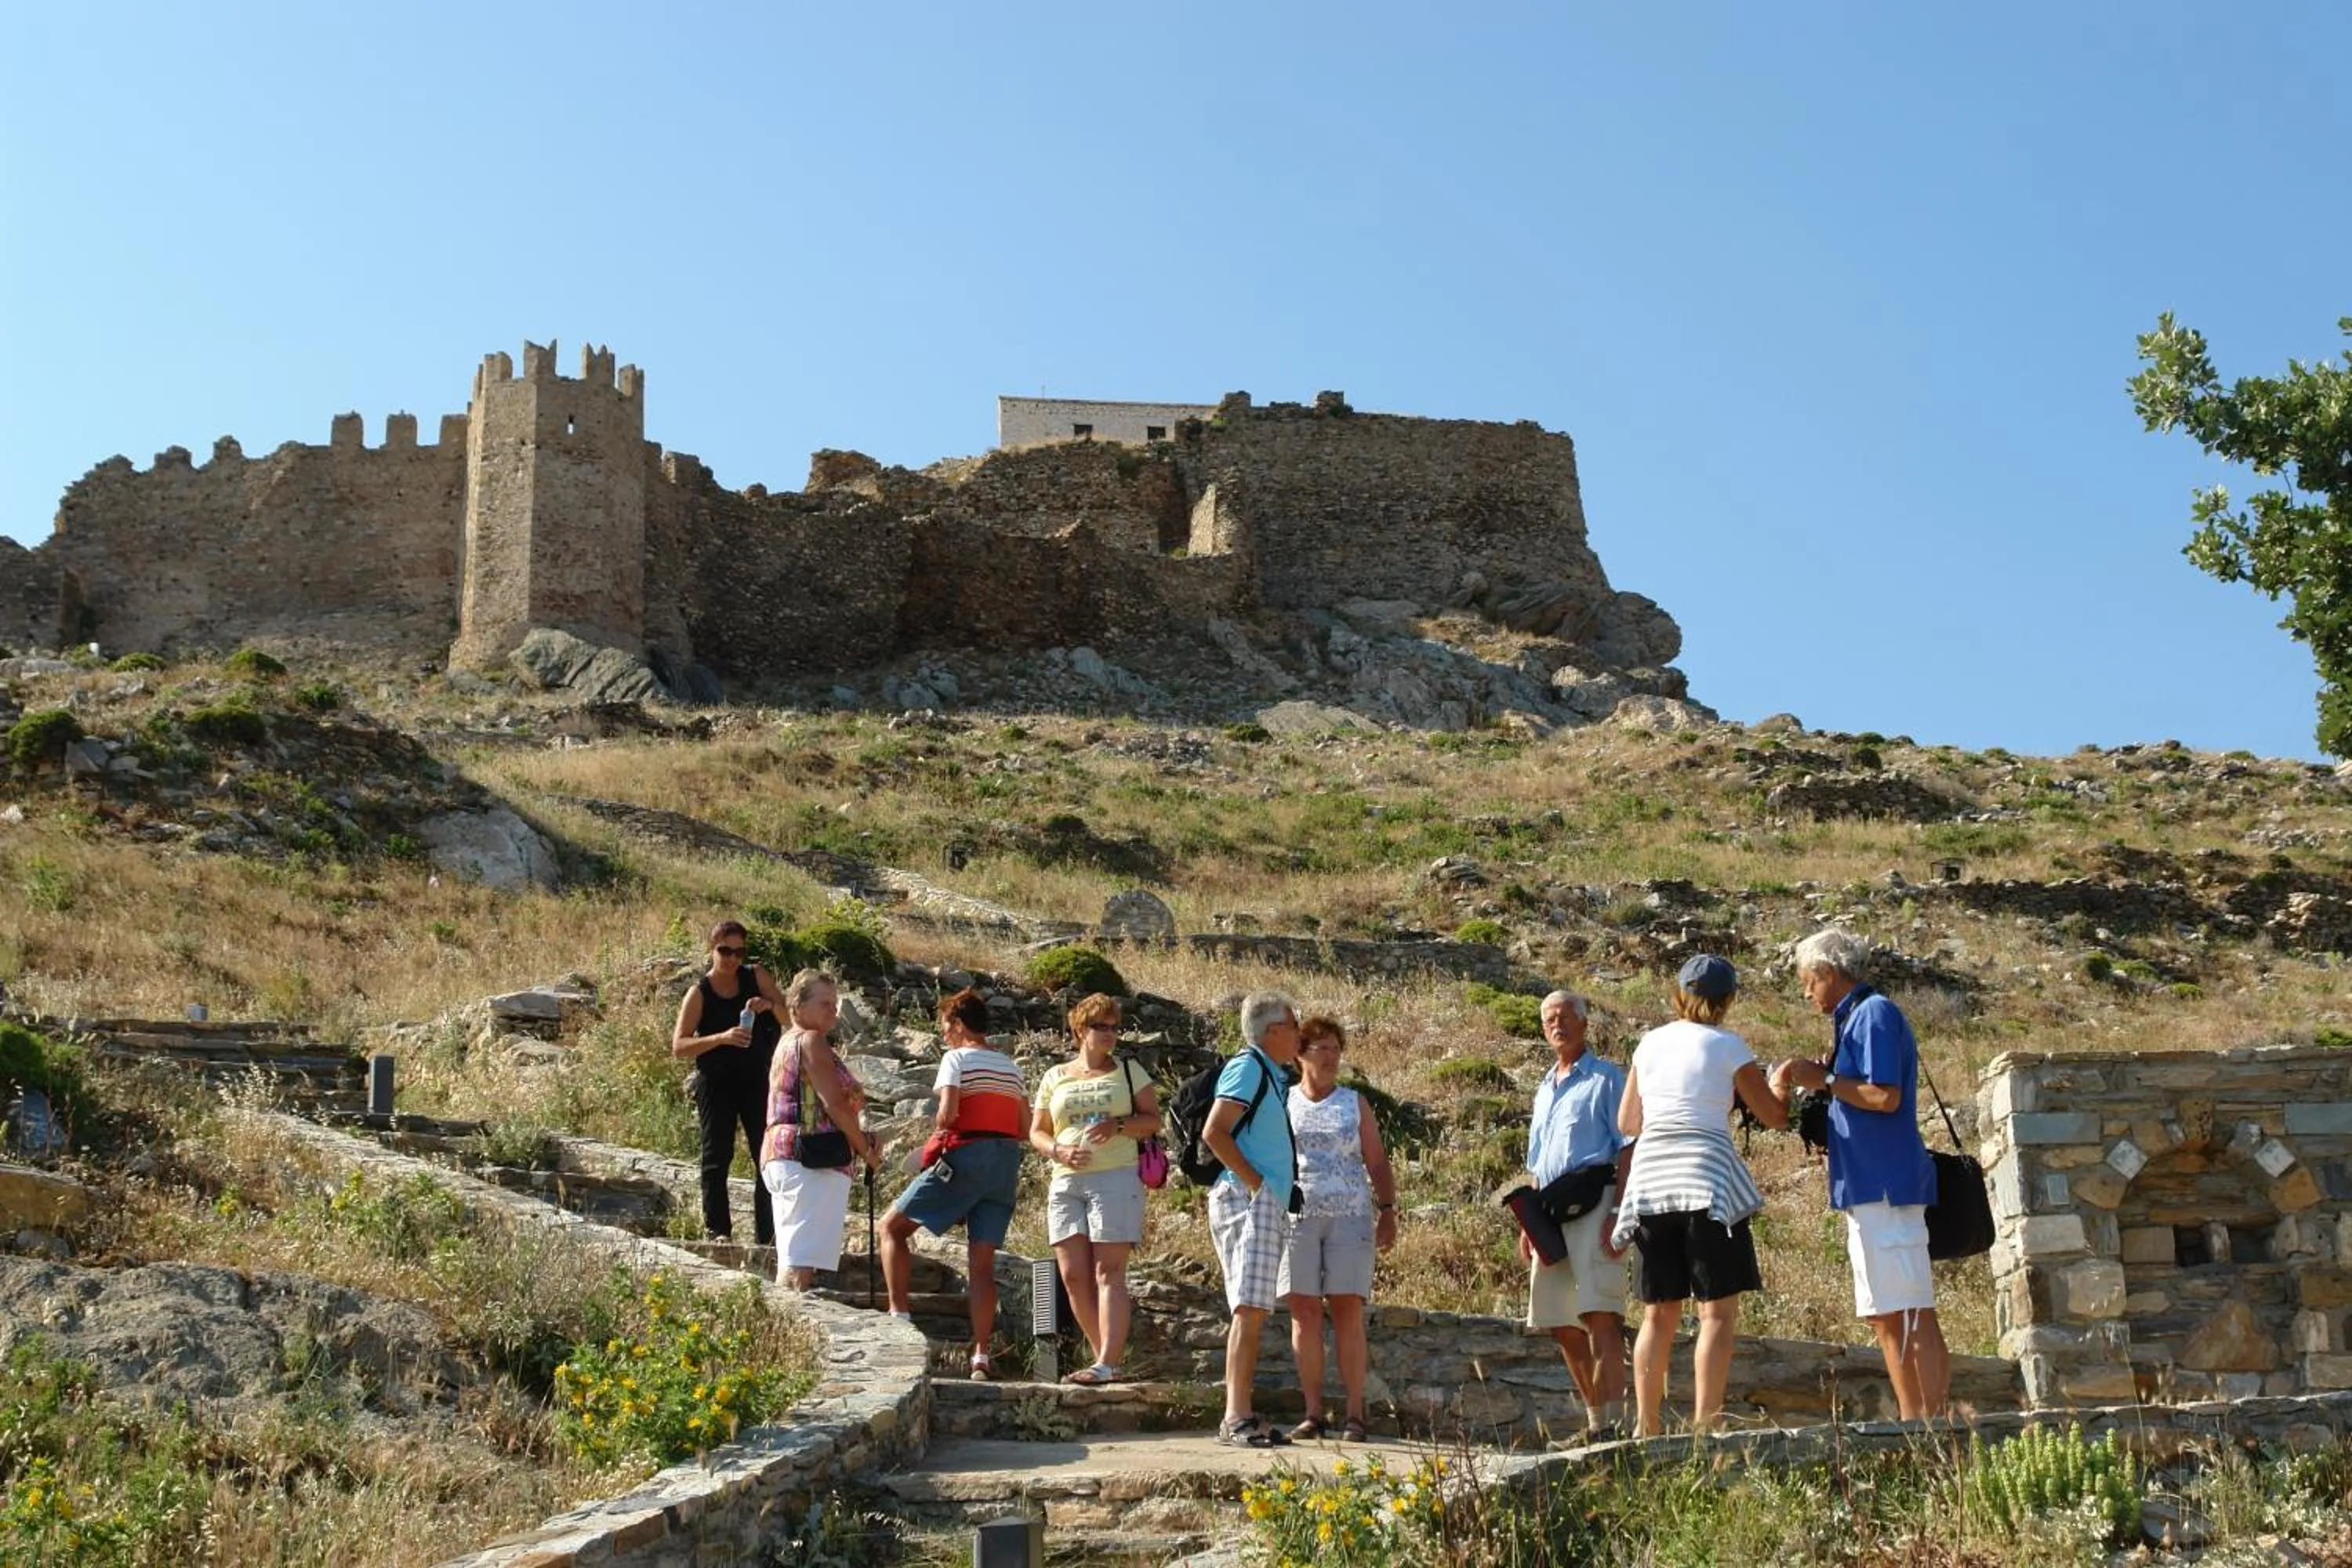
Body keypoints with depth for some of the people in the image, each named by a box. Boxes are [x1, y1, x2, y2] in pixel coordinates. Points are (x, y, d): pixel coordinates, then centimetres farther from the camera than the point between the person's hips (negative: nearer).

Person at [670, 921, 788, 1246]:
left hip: (756, 1080, 2)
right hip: (716, 1083, -2)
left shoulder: (756, 977, 1)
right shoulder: (700, 993, -6)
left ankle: (767, 1235, 8)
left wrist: (770, 1005, -21)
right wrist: (721, 1038, -27)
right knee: (716, 1158, 1)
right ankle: (717, 1229, 9)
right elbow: (679, 1046, -12)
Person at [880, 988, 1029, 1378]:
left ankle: (900, 1313, -8)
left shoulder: (957, 1058, -1)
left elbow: (948, 1113, -14)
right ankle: (981, 1354, -2)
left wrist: (937, 1129, 5)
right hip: (1007, 1161, 6)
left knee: (892, 1226, 5)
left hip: (965, 1156, -6)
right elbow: (1026, 1129, 14)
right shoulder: (1010, 1066, 18)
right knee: (982, 1261, 5)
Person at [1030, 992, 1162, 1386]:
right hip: (1066, 1182, 4)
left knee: (1108, 1273, -10)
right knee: (1073, 1275, -1)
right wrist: (1058, 1151, -6)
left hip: (1116, 1178, -4)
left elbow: (1153, 1120, 5)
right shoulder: (1055, 1077, 15)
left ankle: (1108, 1364, -15)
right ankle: (1106, 1359, 8)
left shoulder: (1128, 1071, 10)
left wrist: (1117, 1126, -13)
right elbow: (1037, 1133, 15)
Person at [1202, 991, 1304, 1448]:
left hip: (1268, 1206, 10)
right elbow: (1213, 1133, -18)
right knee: (1250, 1308, -16)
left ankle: (1243, 1415, 12)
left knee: (1254, 1312, 9)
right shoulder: (1247, 1067, -8)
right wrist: (1254, 1182, -17)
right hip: (1246, 1200, -10)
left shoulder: (1271, 1075, 21)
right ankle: (1237, 1418, -19)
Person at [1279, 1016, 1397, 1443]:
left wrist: (1387, 1211, 2)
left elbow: (1377, 1164, 12)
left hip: (1350, 1216, 0)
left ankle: (1355, 1415, -4)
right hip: (1296, 1215, 0)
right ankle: (1313, 1413, 2)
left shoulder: (1355, 1104, 13)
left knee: (1348, 1311, -5)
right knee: (1304, 1312, -2)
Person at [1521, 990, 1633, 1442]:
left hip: (1593, 1199, -8)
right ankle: (1595, 1418, 15)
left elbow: (1628, 1148, -6)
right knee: (1559, 1322, 6)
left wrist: (1618, 1212, -16)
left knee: (1599, 1313, -17)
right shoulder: (1544, 1090, 25)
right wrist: (1528, 1223, 20)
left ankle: (1613, 1422, -20)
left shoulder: (1607, 1078, 4)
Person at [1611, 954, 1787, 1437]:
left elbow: (1626, 1122, 17)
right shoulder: (1727, 1047, -1)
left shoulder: (1650, 1043, 11)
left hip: (1650, 1180, 5)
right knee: (1719, 1310, -4)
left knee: (1659, 1312, 10)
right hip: (1707, 1181, -5)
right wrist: (1781, 1083, 24)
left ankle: (1647, 1425, 9)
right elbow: (1775, 1116, 5)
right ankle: (1704, 1424, -12)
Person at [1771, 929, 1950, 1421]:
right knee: (1885, 1317, 10)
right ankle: (1911, 1420, 13)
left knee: (1910, 1313, -11)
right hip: (1868, 1188, 10)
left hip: (1887, 1185, -10)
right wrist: (1807, 1079, 12)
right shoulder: (1855, 1018, 20)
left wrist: (1825, 1079, -9)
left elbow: (1884, 1096, -19)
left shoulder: (1875, 1014, -9)